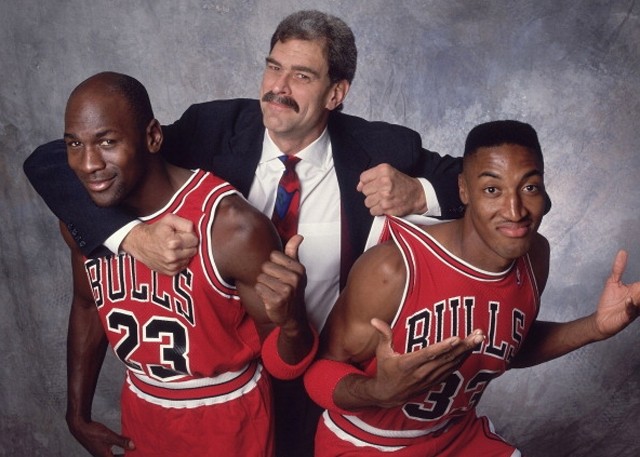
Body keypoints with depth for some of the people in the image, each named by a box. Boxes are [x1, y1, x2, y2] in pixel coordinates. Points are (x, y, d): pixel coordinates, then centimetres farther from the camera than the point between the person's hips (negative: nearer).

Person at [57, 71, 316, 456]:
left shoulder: (233, 227, -30)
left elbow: (282, 362, -21)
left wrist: (291, 321, -44)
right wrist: (78, 414, 11)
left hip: (226, 420, -4)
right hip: (141, 412, 5)